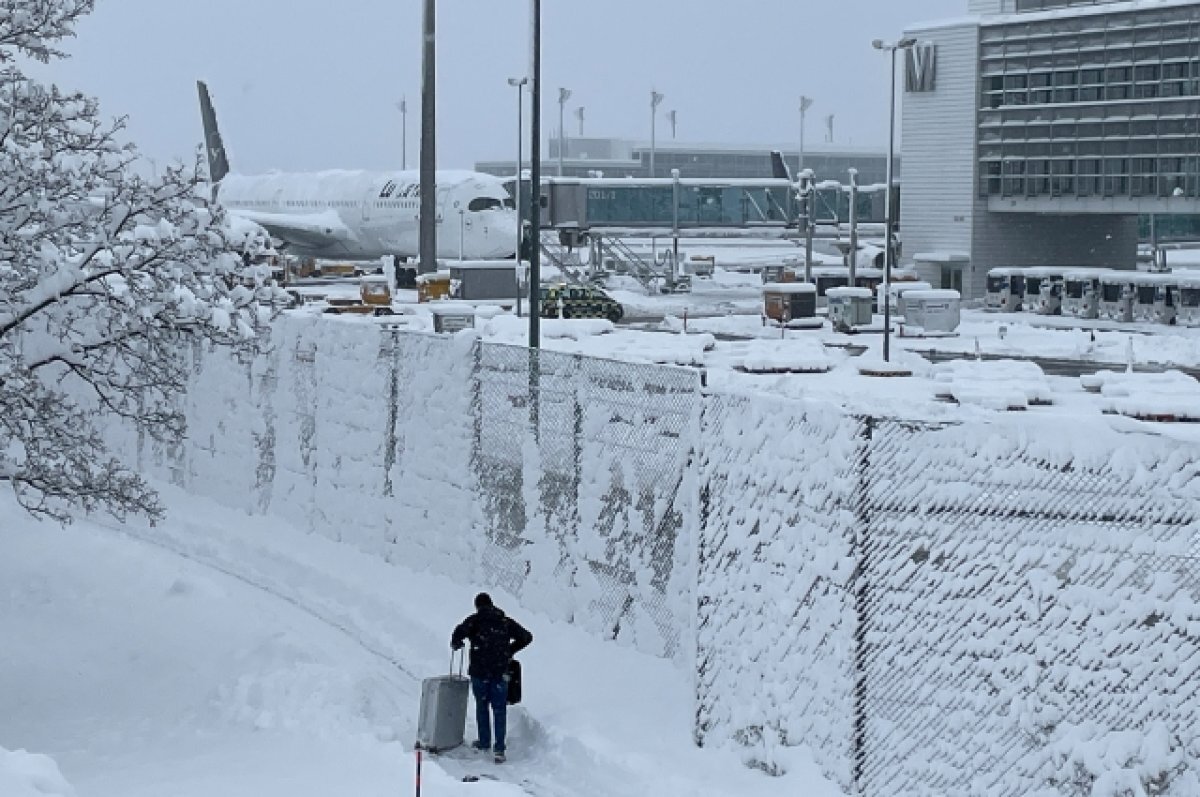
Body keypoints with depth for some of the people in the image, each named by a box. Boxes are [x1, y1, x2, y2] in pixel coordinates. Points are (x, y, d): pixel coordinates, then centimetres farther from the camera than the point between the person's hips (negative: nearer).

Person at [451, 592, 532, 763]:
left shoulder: (475, 620, -3)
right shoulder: (505, 621, 6)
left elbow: (460, 632, -20)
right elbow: (527, 637, 9)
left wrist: (456, 644, 1)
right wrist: (510, 650, 20)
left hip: (479, 672, -2)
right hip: (501, 672, 2)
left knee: (482, 706, 17)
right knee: (499, 709, 3)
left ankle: (484, 741, 24)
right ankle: (499, 748, -5)